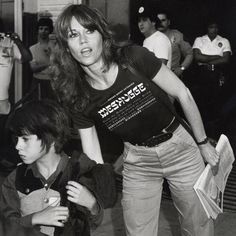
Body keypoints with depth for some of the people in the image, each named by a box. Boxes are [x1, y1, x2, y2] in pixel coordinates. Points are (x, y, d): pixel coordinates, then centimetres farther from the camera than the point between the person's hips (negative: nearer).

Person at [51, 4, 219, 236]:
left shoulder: (134, 59, -20)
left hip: (180, 149, -1)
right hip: (137, 163, 1)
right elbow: (94, 160, -8)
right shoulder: (77, 98, -12)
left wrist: (203, 143, -3)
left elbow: (183, 94, -10)